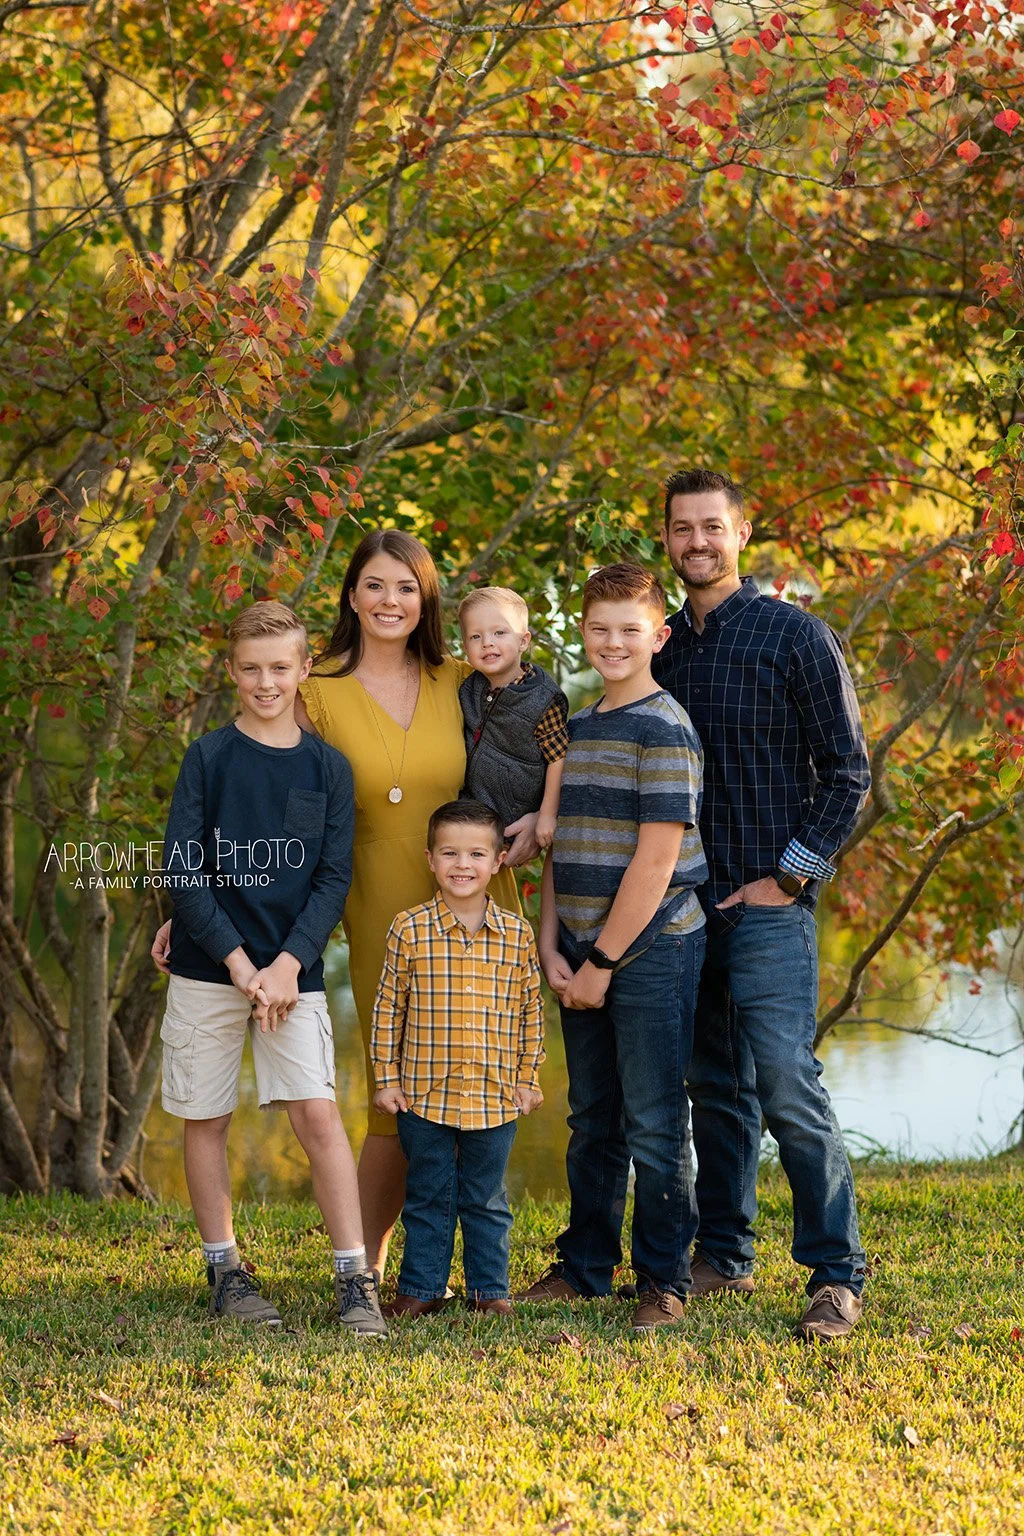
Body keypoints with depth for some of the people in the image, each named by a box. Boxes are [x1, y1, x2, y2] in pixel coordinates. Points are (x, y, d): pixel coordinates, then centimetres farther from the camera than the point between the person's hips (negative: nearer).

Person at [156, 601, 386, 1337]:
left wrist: (288, 963, -11)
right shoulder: (208, 757, -1)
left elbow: (335, 877, 2)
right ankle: (225, 1270, 18)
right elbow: (182, 869, -5)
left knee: (318, 1112, -9)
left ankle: (356, 1279, -7)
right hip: (208, 968, 0)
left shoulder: (328, 767, 4)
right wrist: (238, 962, -12)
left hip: (293, 969, 0)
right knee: (207, 1119, 5)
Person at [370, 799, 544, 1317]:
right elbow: (388, 1008, 2)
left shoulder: (517, 935, 0)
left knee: (487, 1201, 12)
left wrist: (528, 1077, 7)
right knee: (427, 1198, 10)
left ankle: (489, 1288, 23)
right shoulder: (410, 930, -4)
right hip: (424, 1095, -1)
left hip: (495, 1099, 1)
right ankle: (422, 1287, 20)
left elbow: (531, 1010, 9)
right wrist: (387, 1079, 0)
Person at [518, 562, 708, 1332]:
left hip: (651, 950, -7)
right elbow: (559, 847, 13)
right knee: (592, 1120, 15)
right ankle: (584, 1266, 24)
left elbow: (655, 862, -15)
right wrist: (554, 949, 1)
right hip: (583, 955, 7)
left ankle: (665, 1278, 8)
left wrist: (603, 962, -13)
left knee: (654, 1124, -1)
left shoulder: (664, 729, -10)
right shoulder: (576, 729, 13)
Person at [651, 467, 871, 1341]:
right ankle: (723, 1256, 19)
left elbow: (848, 772, -5)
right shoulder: (662, 647, 13)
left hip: (767, 905, -5)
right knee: (715, 1089, 11)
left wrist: (789, 876, -9)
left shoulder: (796, 637, -3)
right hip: (685, 902, 6)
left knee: (787, 1087, -12)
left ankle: (836, 1274, -7)